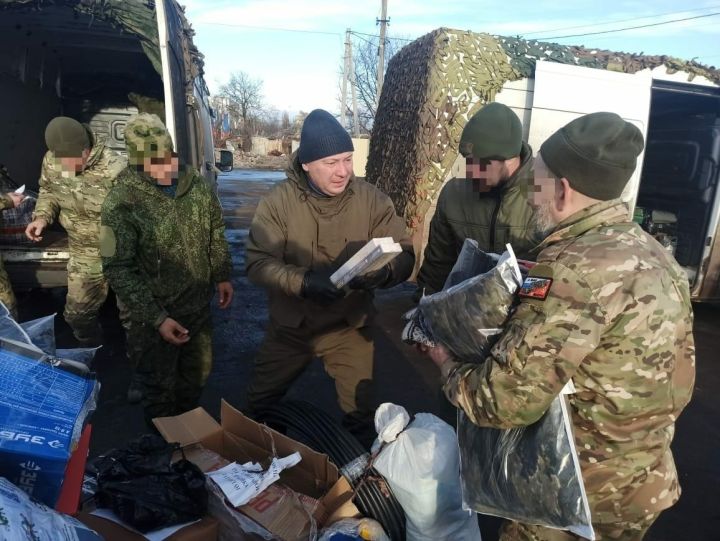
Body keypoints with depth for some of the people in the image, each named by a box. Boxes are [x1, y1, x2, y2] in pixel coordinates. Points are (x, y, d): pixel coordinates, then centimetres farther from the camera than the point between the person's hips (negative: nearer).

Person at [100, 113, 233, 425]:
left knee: (198, 373, 24)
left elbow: (216, 233, 9)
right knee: (160, 388, 16)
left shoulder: (196, 184, -6)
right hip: (155, 314, -5)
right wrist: (157, 318, -22)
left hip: (199, 304, 5)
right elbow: (118, 271, -19)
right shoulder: (122, 203, -21)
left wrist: (222, 275, 6)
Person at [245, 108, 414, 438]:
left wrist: (380, 273, -35)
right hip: (290, 327, 1)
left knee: (359, 412, 16)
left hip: (350, 328, 0)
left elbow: (405, 256, -12)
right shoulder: (278, 201, -14)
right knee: (260, 405, 21)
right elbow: (257, 263, -17)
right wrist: (303, 281, -35)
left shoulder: (372, 200, -12)